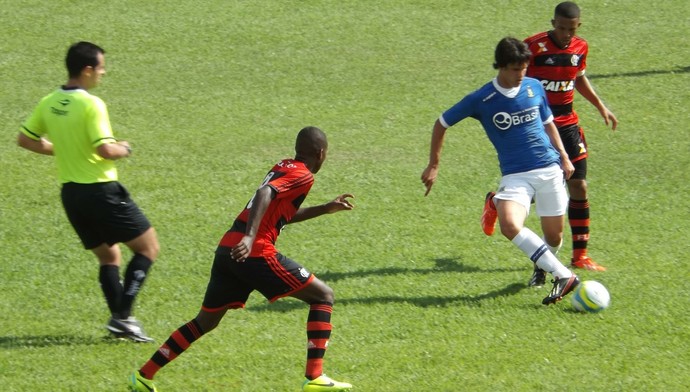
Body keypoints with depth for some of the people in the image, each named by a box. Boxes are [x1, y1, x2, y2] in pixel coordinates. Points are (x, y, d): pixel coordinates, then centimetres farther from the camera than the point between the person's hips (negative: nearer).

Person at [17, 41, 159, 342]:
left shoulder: (49, 103, 4)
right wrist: (123, 149, -4)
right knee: (147, 247, 4)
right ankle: (123, 315, -6)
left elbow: (25, 139, 14)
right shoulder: (91, 105, -18)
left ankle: (119, 318, 8)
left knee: (109, 257, 19)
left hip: (70, 192, 7)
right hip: (101, 190, -7)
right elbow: (105, 149, -25)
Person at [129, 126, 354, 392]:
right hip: (255, 253, -9)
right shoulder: (302, 175, -3)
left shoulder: (283, 168, 24)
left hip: (228, 250, 9)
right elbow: (265, 194, -22)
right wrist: (251, 237, -34)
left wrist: (325, 209, 39)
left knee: (206, 321, 20)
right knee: (323, 296, 2)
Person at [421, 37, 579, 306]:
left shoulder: (534, 88, 4)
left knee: (553, 234, 4)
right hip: (514, 174, -2)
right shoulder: (481, 100, -6)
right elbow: (442, 124, 5)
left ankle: (543, 265, 41)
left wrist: (564, 157, 12)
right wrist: (433, 166, 5)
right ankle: (563, 276, -29)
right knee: (510, 225, -28)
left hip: (549, 169, 2)